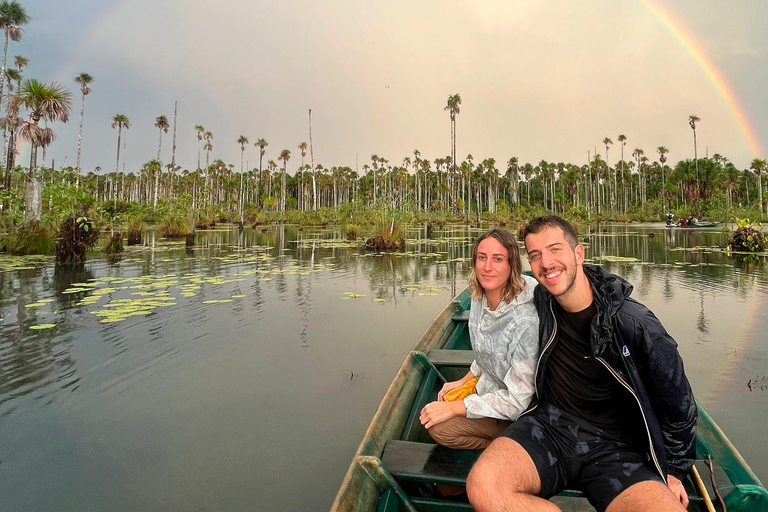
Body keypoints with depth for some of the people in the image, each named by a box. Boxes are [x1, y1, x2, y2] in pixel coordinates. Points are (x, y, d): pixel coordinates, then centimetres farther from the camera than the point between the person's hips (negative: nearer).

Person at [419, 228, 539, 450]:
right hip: (488, 386, 8)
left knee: (440, 427, -18)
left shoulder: (525, 321, -31)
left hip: (518, 414, -8)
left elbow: (518, 401, -26)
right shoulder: (479, 298, -7)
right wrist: (464, 381, 13)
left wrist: (453, 408, -22)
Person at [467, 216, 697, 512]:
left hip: (613, 446, -2)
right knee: (483, 487, -30)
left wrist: (672, 471, 12)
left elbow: (679, 406, 2)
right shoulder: (540, 300, -1)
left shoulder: (634, 323, -12)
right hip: (549, 427, 3)